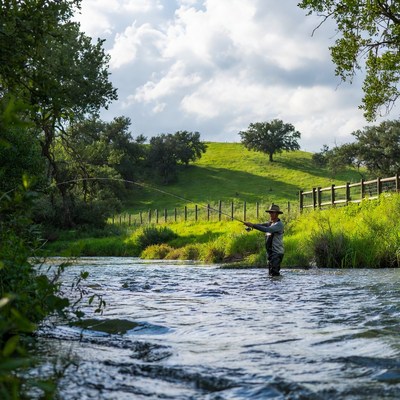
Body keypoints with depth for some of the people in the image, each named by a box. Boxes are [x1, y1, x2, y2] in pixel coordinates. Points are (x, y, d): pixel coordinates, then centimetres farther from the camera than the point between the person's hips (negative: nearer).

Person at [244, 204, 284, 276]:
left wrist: (253, 225, -29)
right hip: (270, 252, 9)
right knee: (271, 273, 10)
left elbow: (267, 229, -26)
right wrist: (250, 225, -19)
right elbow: (261, 225, 0)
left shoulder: (279, 224, -12)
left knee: (274, 273, -14)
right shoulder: (270, 223, 15)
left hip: (277, 253, -9)